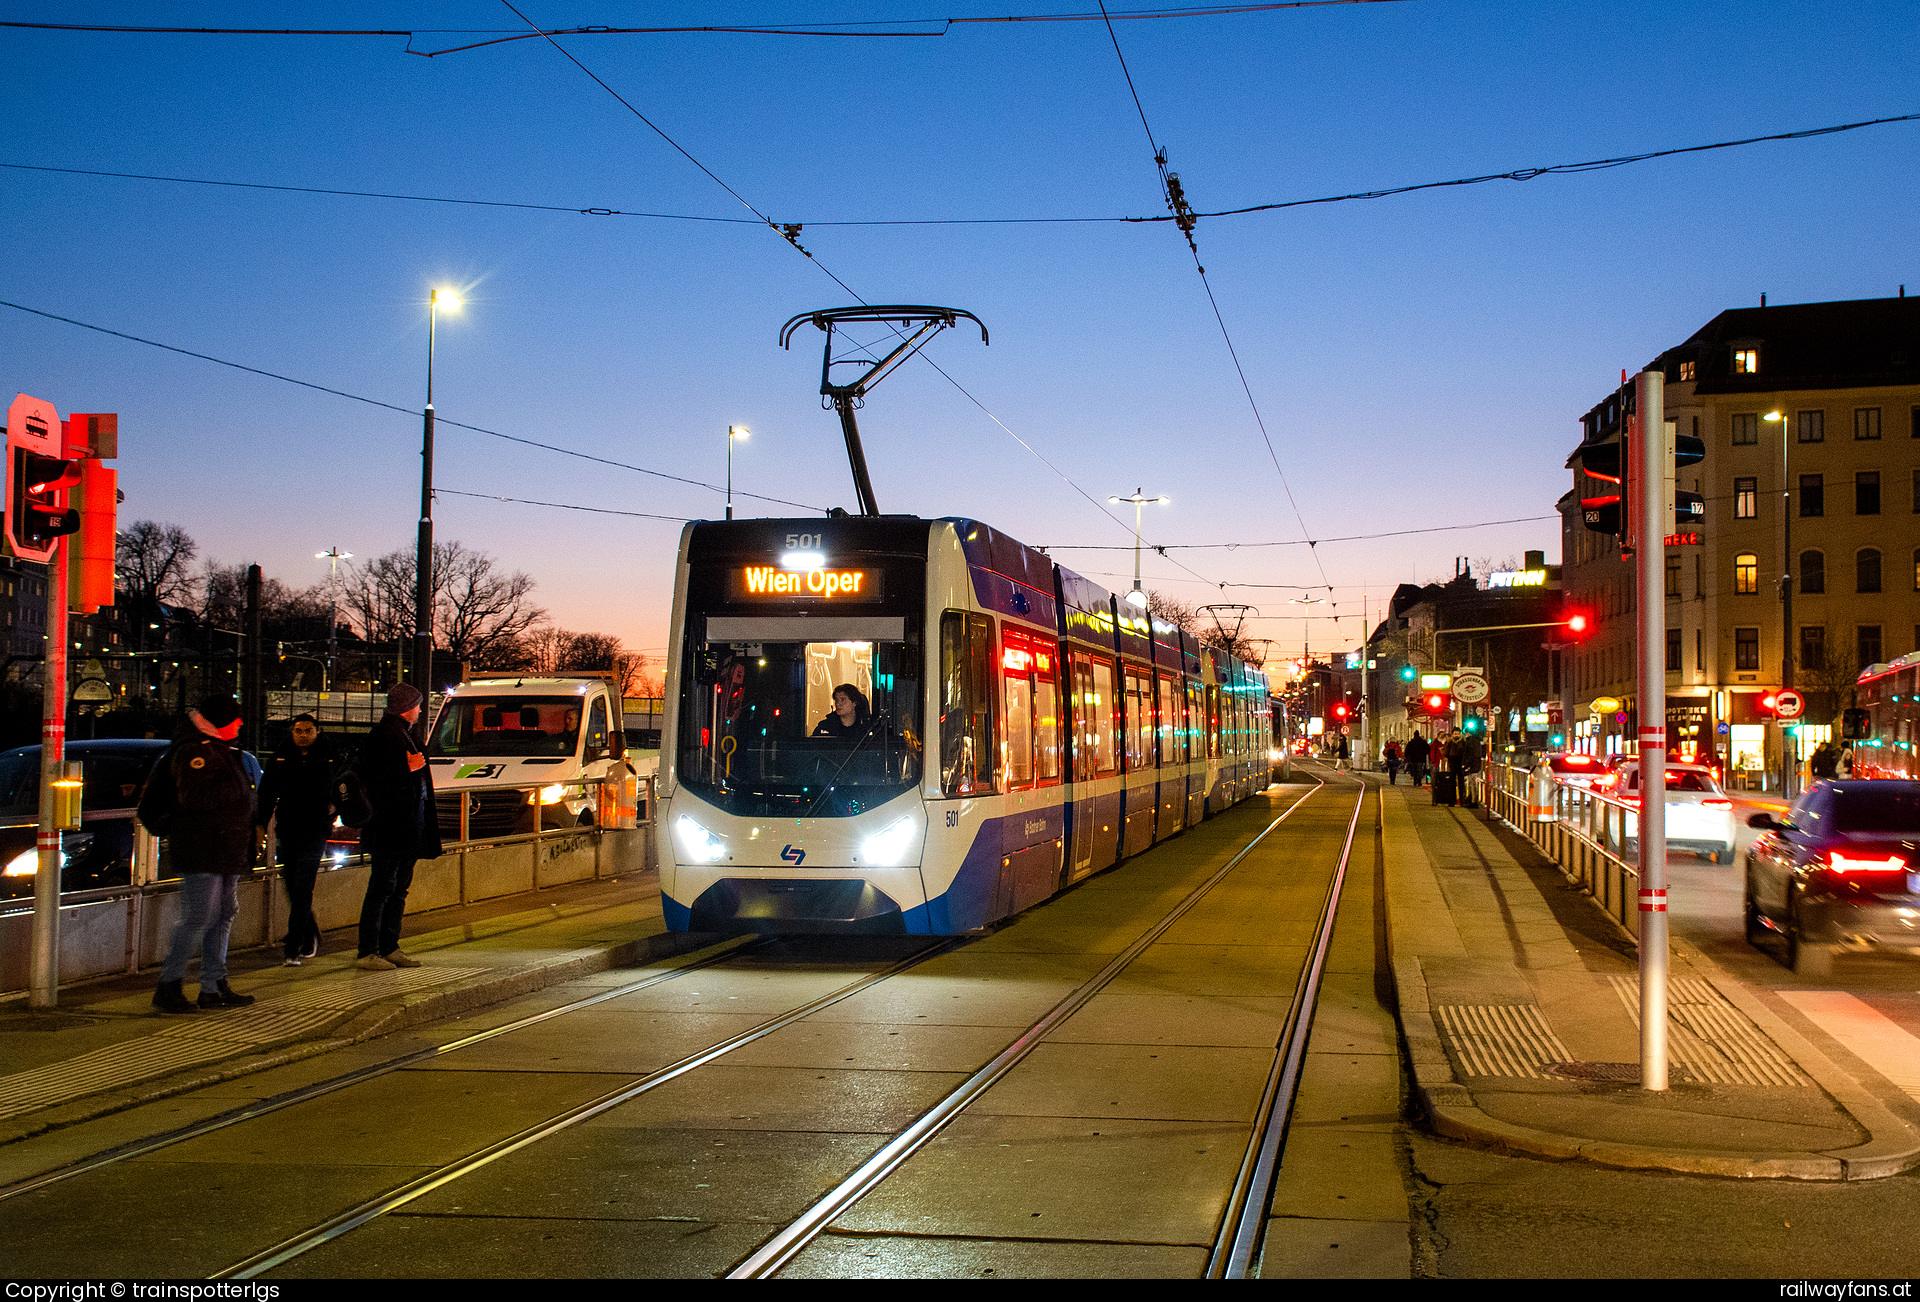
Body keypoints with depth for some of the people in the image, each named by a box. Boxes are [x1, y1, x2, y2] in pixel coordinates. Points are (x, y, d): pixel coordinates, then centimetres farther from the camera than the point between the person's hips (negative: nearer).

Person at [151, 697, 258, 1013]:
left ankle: (214, 987, 17)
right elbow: (194, 796, -27)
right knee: (199, 918, -10)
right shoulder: (193, 751, -13)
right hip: (202, 853, -10)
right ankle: (169, 985, -3)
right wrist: (234, 789, -20)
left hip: (227, 851, 10)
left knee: (223, 915, 11)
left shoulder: (220, 748, 20)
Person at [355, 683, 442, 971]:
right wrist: (407, 767, -20)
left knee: (399, 887, 12)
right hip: (391, 825, -10)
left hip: (409, 825, 10)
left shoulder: (401, 732, 18)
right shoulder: (383, 734, -12)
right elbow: (374, 777, -18)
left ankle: (389, 948, 18)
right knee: (383, 886, -7)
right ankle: (368, 952, -3)